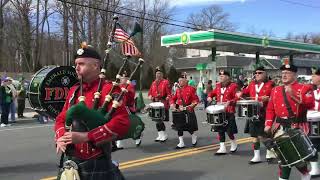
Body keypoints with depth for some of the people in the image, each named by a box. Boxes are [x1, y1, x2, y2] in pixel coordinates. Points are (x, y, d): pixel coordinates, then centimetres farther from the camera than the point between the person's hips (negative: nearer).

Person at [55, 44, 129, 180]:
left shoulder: (108, 89, -12)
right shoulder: (74, 91, 11)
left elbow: (122, 123, -23)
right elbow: (61, 119, 16)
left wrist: (85, 136, -25)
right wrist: (61, 138, -6)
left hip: (96, 164, -6)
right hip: (72, 161, 6)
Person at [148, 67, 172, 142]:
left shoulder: (166, 82, -3)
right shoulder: (153, 83, 15)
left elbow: (169, 93, -7)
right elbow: (150, 92, 20)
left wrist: (166, 100, -23)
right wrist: (150, 96, -1)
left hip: (163, 104, -6)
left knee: (160, 120, -10)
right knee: (157, 120, 9)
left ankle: (164, 135, 3)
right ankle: (160, 135, 19)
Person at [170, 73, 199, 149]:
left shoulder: (191, 89, -6)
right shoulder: (178, 90, 11)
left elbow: (196, 100, -6)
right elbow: (173, 99, 15)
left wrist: (191, 106, -20)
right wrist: (172, 104, -5)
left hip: (188, 111, -5)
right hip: (179, 111, 5)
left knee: (189, 126, 1)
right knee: (179, 126, 2)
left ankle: (193, 137, 32)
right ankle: (181, 143, 9)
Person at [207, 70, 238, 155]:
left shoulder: (233, 86, -6)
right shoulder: (218, 86, 11)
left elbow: (237, 98, -10)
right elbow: (212, 93, 25)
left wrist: (229, 102, -25)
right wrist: (209, 97, 4)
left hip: (229, 112, -6)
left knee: (229, 130, -3)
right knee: (220, 129, 5)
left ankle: (234, 144, 25)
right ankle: (222, 148, 12)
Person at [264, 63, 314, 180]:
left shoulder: (304, 88, -1)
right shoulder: (275, 90, 13)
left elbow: (310, 104, -18)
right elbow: (270, 109, 15)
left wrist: (294, 95, -27)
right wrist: (268, 125, 3)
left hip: (297, 128, -4)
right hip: (281, 128, 4)